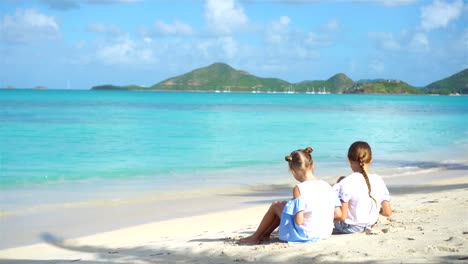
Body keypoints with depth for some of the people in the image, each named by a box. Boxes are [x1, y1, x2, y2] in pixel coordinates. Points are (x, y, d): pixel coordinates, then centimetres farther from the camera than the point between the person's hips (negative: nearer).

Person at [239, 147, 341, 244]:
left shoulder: (299, 189, -18)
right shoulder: (327, 186, 0)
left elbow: (298, 221, -23)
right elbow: (338, 214, 0)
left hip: (303, 235, -6)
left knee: (276, 205, 15)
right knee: (285, 205, 25)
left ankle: (255, 237, 30)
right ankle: (265, 234, 40)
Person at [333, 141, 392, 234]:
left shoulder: (347, 182, -24)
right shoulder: (379, 181, -9)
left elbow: (342, 216, -27)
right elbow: (388, 212, -7)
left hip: (349, 228, -6)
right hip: (369, 225, 6)